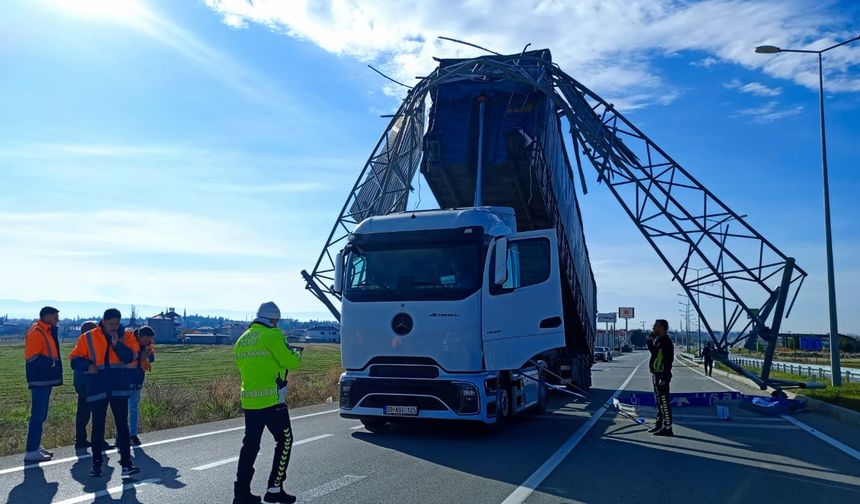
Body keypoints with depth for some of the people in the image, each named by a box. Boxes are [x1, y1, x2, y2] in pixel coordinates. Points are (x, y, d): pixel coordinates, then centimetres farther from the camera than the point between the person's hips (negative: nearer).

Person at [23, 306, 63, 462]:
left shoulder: (46, 331, 16)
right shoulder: (36, 332, -14)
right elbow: (32, 357, -21)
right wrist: (51, 362, -17)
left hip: (45, 380, 10)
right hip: (40, 380, -10)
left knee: (41, 415, 14)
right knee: (38, 415, -8)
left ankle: (35, 446, 22)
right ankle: (31, 451, -4)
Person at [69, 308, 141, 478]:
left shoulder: (125, 337, 3)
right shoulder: (88, 338, 1)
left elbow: (129, 357, -9)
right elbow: (75, 359, 3)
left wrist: (117, 344, -21)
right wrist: (87, 366, -15)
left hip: (120, 389, 0)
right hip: (97, 389, 0)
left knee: (122, 425, 2)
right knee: (98, 427, 8)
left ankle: (126, 462, 7)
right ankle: (96, 463, 19)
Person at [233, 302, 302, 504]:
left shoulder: (242, 340, 12)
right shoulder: (272, 335, -11)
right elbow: (289, 361, -12)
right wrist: (297, 356, 11)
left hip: (248, 401, 7)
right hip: (272, 400, -7)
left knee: (250, 445, 12)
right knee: (284, 441, 7)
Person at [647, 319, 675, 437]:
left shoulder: (666, 341, -17)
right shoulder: (658, 339, 14)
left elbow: (668, 361, -22)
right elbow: (653, 351, 28)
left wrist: (664, 378, -24)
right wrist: (650, 340, 14)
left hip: (661, 376, -11)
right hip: (656, 374, 11)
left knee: (663, 402, -7)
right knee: (659, 401, 18)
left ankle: (667, 428, -3)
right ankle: (659, 424, 28)